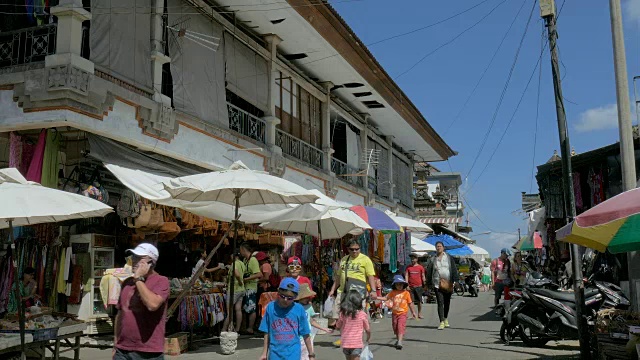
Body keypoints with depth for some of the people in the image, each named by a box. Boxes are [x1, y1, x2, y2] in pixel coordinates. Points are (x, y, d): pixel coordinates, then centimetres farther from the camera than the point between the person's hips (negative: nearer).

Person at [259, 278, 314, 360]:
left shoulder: (299, 309, -7)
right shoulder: (271, 307, -3)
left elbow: (305, 334, 2)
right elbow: (267, 333, 5)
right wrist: (264, 353, 10)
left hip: (293, 353, -2)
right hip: (275, 353, 2)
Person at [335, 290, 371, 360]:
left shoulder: (343, 314, -3)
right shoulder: (362, 315, -8)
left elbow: (337, 327, 7)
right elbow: (368, 330, 1)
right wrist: (368, 337, 21)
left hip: (345, 344, 3)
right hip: (356, 344, -3)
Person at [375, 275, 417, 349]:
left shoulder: (406, 293, -3)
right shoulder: (393, 292, 2)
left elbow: (410, 303, 5)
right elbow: (385, 298, 5)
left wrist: (413, 312, 10)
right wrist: (376, 297, -6)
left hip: (402, 313, -4)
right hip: (394, 313, 4)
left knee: (401, 327, -15)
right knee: (395, 328, 15)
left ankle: (399, 342, -20)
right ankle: (398, 339, 34)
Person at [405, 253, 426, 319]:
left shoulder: (420, 267, 4)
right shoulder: (408, 267, 6)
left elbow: (423, 276, 6)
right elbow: (406, 276, 2)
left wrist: (424, 284, -1)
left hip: (418, 286, -1)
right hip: (410, 287, 1)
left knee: (419, 301, 4)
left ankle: (419, 314, 14)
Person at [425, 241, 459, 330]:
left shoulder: (449, 258, 7)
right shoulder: (432, 260, 9)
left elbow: (454, 269, 2)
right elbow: (429, 272, 10)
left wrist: (455, 280, -9)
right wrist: (429, 284, 5)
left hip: (448, 284, 1)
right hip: (437, 284, 0)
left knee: (447, 302, 10)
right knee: (440, 302, -8)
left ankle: (445, 319, 29)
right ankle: (442, 322, -9)